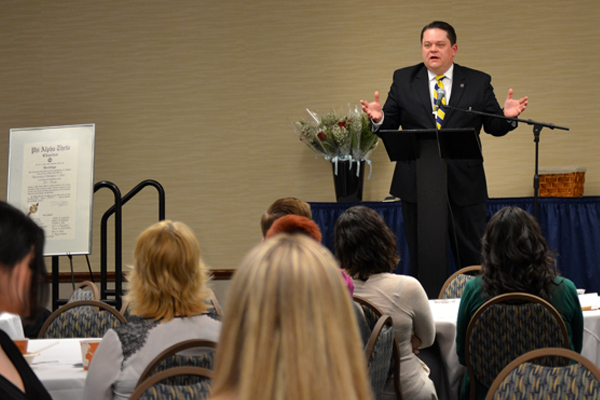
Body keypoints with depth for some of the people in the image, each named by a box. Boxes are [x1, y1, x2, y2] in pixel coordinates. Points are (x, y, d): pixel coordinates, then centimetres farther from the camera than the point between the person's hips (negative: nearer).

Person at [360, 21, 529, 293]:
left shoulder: (478, 82, 5)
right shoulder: (403, 80, 7)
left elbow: (494, 127, 4)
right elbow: (389, 125, 4)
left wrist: (507, 116, -17)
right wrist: (379, 119, -18)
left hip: (465, 185, 0)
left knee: (471, 256, 5)